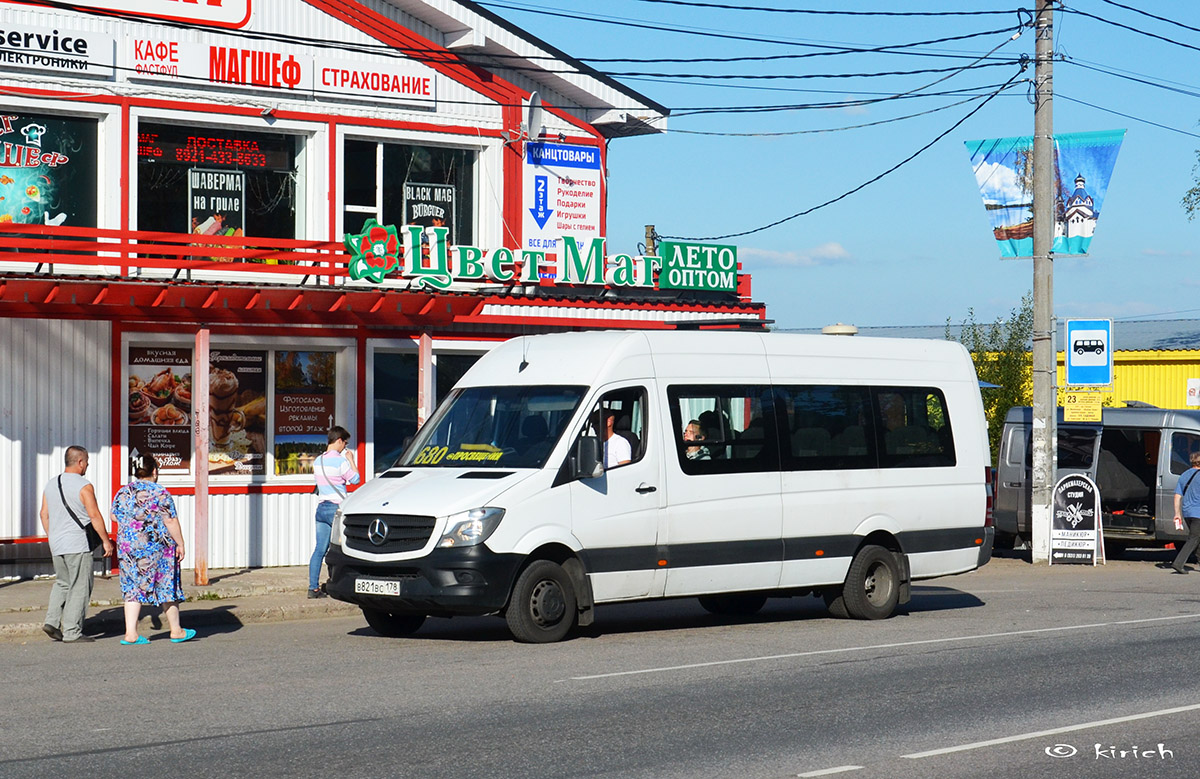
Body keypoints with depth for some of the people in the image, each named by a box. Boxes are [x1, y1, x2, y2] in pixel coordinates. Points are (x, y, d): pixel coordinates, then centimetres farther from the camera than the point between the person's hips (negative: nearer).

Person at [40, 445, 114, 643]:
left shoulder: (51, 484, 9)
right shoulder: (83, 486, -13)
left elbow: (44, 514, 14)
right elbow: (95, 516, -15)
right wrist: (106, 541, -7)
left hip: (56, 544, 7)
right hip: (78, 544, -7)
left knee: (62, 583, 21)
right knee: (80, 587, 0)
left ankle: (52, 620, 5)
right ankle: (72, 632, -1)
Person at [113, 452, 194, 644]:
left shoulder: (123, 492, 5)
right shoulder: (159, 492, -11)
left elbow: (114, 516, 15)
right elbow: (171, 521, -13)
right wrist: (180, 544, -6)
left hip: (127, 547, 5)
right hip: (157, 547, -5)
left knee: (133, 588, 7)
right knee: (167, 587, 7)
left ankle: (130, 633, -1)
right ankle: (176, 631, 17)